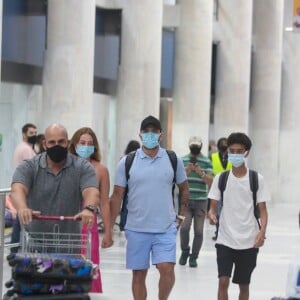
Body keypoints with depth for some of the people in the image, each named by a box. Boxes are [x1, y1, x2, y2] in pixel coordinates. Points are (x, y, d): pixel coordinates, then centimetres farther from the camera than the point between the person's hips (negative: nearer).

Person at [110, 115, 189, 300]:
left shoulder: (173, 160, 3)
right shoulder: (127, 162, 1)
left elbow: (184, 189, 15)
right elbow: (117, 195, 2)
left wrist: (181, 216, 8)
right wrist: (109, 227, -1)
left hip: (166, 228, 0)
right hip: (136, 229, 0)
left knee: (167, 269, -15)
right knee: (138, 275, 6)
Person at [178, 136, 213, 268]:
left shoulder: (207, 162, 4)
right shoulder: (183, 160, 5)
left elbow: (210, 182, -3)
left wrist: (201, 173, -19)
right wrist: (187, 171, -16)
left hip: (201, 201, 0)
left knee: (198, 231, -1)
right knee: (184, 227, -13)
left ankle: (193, 257, 12)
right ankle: (184, 251, 12)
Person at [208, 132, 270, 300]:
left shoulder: (257, 179, -2)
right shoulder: (221, 178, 1)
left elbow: (263, 209, -1)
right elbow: (213, 206, 3)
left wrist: (262, 231, -18)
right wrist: (211, 214, -21)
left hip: (249, 241, 0)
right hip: (225, 240, 0)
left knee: (244, 284, 10)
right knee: (223, 281, -11)